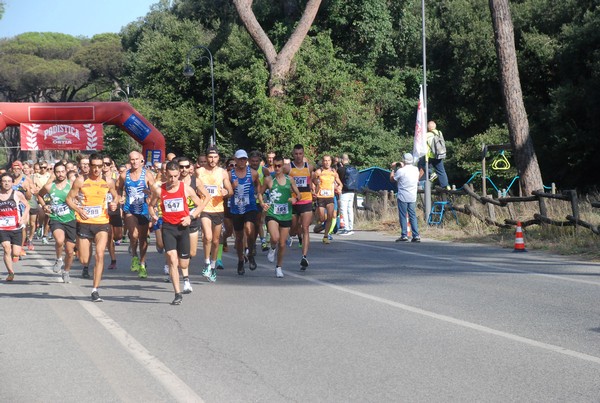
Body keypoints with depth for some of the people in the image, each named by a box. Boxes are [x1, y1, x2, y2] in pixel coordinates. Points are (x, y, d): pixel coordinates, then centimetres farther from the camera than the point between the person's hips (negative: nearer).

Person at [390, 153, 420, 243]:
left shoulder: (400, 171, -12)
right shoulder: (416, 170, 4)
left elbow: (392, 179, 2)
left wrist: (393, 169, 15)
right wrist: (403, 167, 28)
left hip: (403, 197, -4)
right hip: (413, 197, 5)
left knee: (403, 216, 2)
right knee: (413, 216, 6)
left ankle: (404, 235, -1)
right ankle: (416, 235, 1)